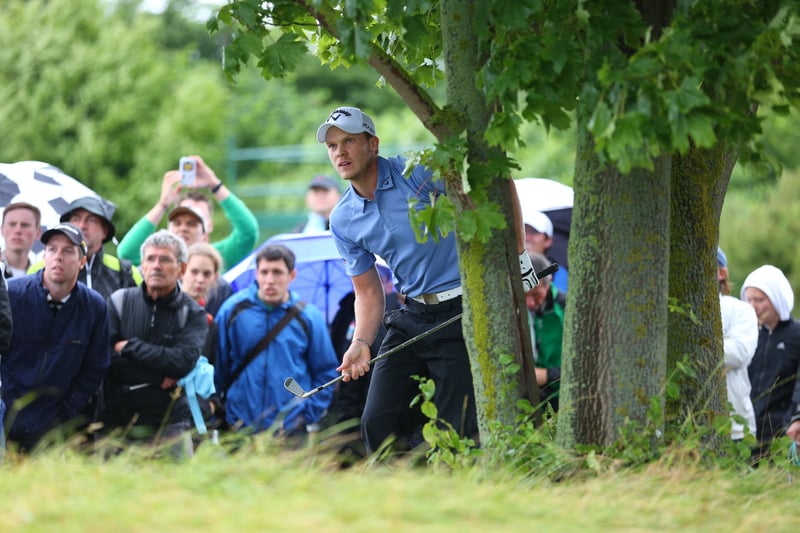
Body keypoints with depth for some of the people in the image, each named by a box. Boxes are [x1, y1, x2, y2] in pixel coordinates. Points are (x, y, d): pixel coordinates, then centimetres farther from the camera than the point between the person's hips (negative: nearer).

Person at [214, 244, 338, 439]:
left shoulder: (309, 317, 2)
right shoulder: (233, 310, 3)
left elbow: (326, 373, 9)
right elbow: (218, 365, 10)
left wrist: (310, 414, 1)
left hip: (292, 429, 0)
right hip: (240, 428, 1)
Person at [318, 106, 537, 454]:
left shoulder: (417, 173, -13)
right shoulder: (344, 221, 4)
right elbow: (368, 292, 11)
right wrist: (361, 342, -7)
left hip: (462, 310, -6)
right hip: (411, 317, 6)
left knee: (455, 431, -9)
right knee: (377, 422, 0)